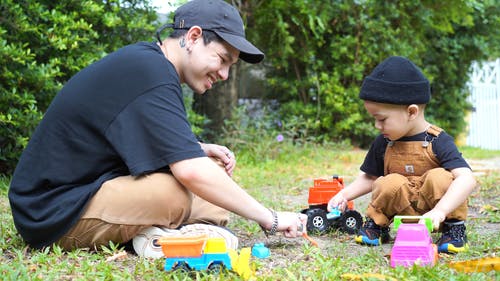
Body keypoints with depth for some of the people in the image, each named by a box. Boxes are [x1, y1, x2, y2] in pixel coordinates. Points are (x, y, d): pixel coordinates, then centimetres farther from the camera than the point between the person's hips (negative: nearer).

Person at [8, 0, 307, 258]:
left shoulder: (145, 59, 10)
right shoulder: (149, 73, -22)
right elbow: (191, 172, -30)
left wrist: (199, 150, 4)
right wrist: (269, 218, -22)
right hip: (55, 214, -11)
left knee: (215, 168, 9)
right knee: (177, 191, -35)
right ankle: (153, 236, -7)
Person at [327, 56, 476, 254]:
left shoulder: (438, 142, -17)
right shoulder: (383, 143, -1)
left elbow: (467, 180, -30)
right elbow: (369, 178, 14)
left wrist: (440, 211, -42)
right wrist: (344, 195, -1)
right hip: (405, 212, 3)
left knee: (440, 177, -30)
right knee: (390, 183, -27)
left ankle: (454, 227, -8)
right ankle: (376, 224, 1)